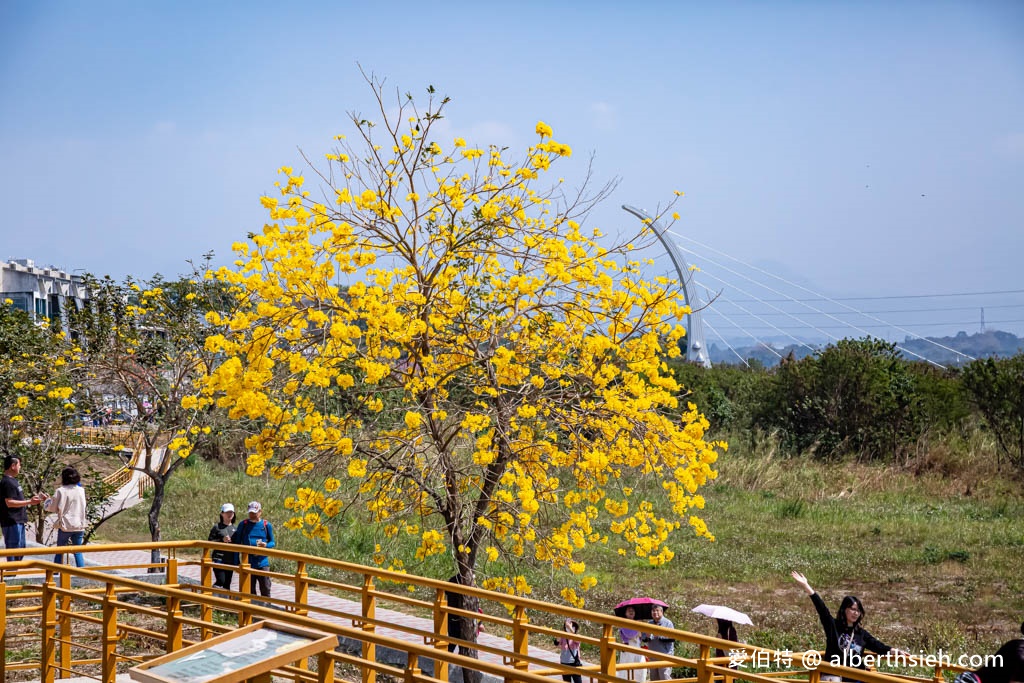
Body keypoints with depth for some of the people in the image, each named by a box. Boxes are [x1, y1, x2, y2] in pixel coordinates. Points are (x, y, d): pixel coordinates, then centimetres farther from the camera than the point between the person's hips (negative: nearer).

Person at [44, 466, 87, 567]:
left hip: (65, 526, -3)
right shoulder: (81, 491, 3)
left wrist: (47, 503, 15)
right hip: (79, 525, 3)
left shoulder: (60, 491, -9)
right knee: (78, 552, 6)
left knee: (59, 552, 10)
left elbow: (53, 508, -3)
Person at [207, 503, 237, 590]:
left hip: (230, 560, 5)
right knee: (220, 581, -17)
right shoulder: (217, 527, -3)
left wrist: (237, 561, 11)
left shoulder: (234, 527, 10)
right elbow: (209, 542, -4)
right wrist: (222, 540, -17)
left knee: (227, 584, 6)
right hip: (219, 559, -5)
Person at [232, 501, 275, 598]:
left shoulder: (266, 525, 1)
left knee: (265, 590, -1)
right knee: (249, 590, 6)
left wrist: (266, 545, -15)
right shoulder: (243, 524, 3)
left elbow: (272, 542, 10)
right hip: (247, 563, 1)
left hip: (262, 563, -1)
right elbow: (237, 543, 7)